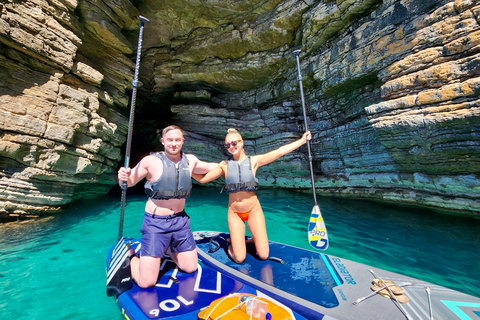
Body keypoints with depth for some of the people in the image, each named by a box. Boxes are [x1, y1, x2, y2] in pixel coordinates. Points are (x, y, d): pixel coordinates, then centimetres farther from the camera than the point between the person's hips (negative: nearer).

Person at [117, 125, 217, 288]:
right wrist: (123, 177, -29)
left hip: (180, 220, 5)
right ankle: (130, 255, 28)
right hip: (155, 222, -4)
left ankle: (166, 249, 41)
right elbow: (129, 182, -7)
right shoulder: (151, 161, -14)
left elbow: (209, 167, 14)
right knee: (146, 282, -2)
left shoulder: (190, 160, -2)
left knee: (190, 268, 16)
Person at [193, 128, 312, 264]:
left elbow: (280, 151, -7)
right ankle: (232, 243, 31)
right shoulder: (224, 165, 0)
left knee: (264, 256, 3)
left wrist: (302, 140, -8)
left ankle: (253, 240, 34)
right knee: (239, 259, -1)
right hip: (234, 213, 0)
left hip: (253, 210, 0)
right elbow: (202, 179, 5)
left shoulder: (254, 161, -3)